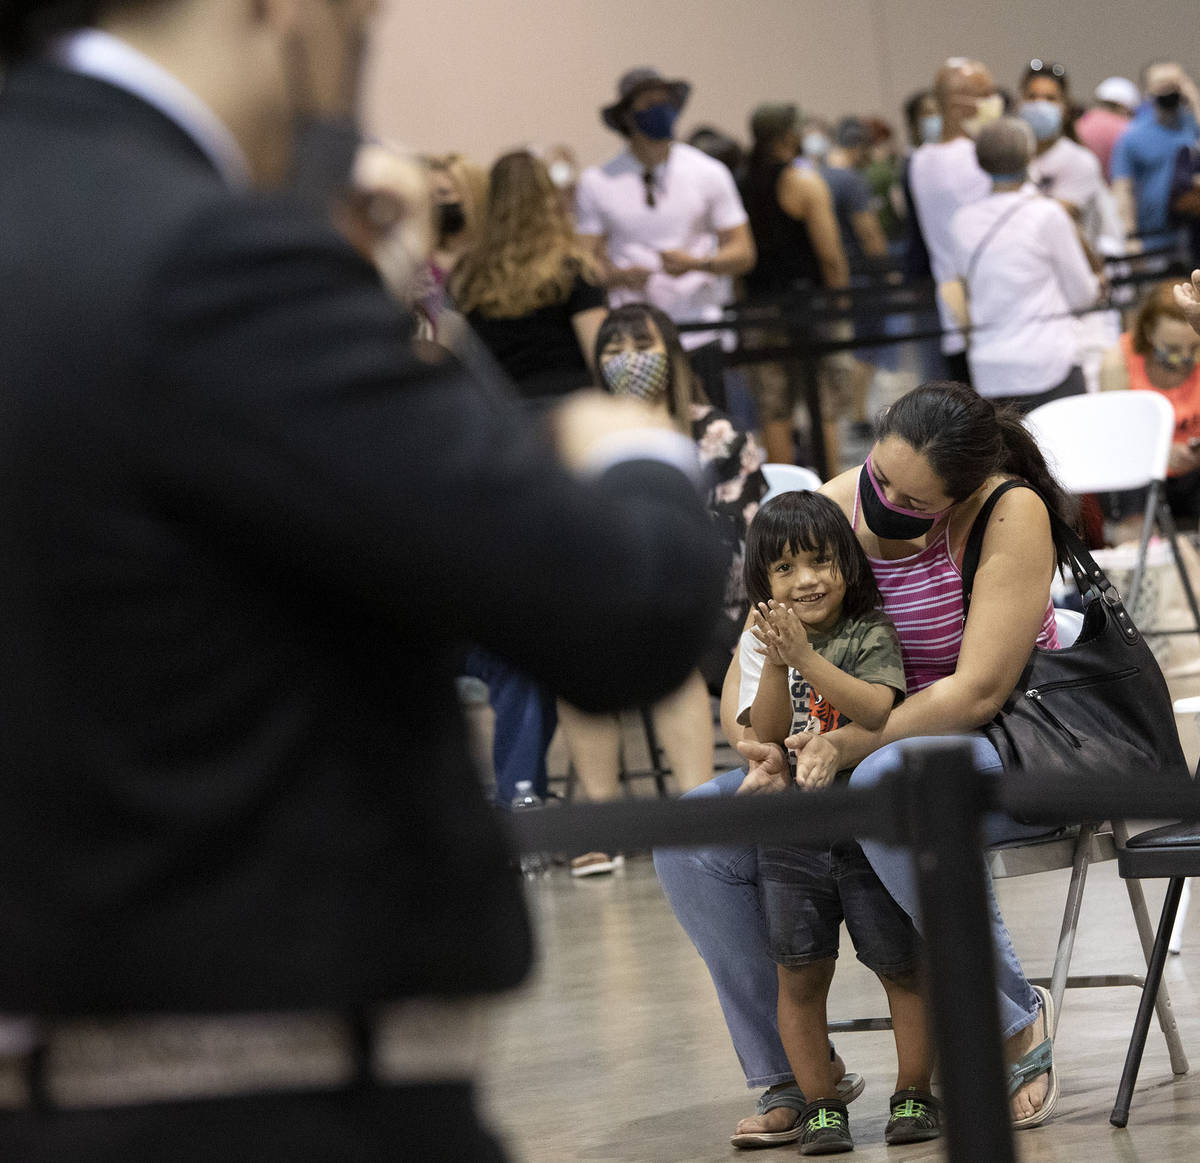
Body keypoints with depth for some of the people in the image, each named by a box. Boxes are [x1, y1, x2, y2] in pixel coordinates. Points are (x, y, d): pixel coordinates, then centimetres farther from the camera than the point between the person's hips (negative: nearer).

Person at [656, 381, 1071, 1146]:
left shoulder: (1009, 514, -19)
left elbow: (980, 691, -24)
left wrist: (854, 743, -32)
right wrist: (762, 750, -19)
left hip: (1001, 747, -6)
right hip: (866, 755, 6)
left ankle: (1016, 1025, -23)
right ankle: (787, 1070, 1)